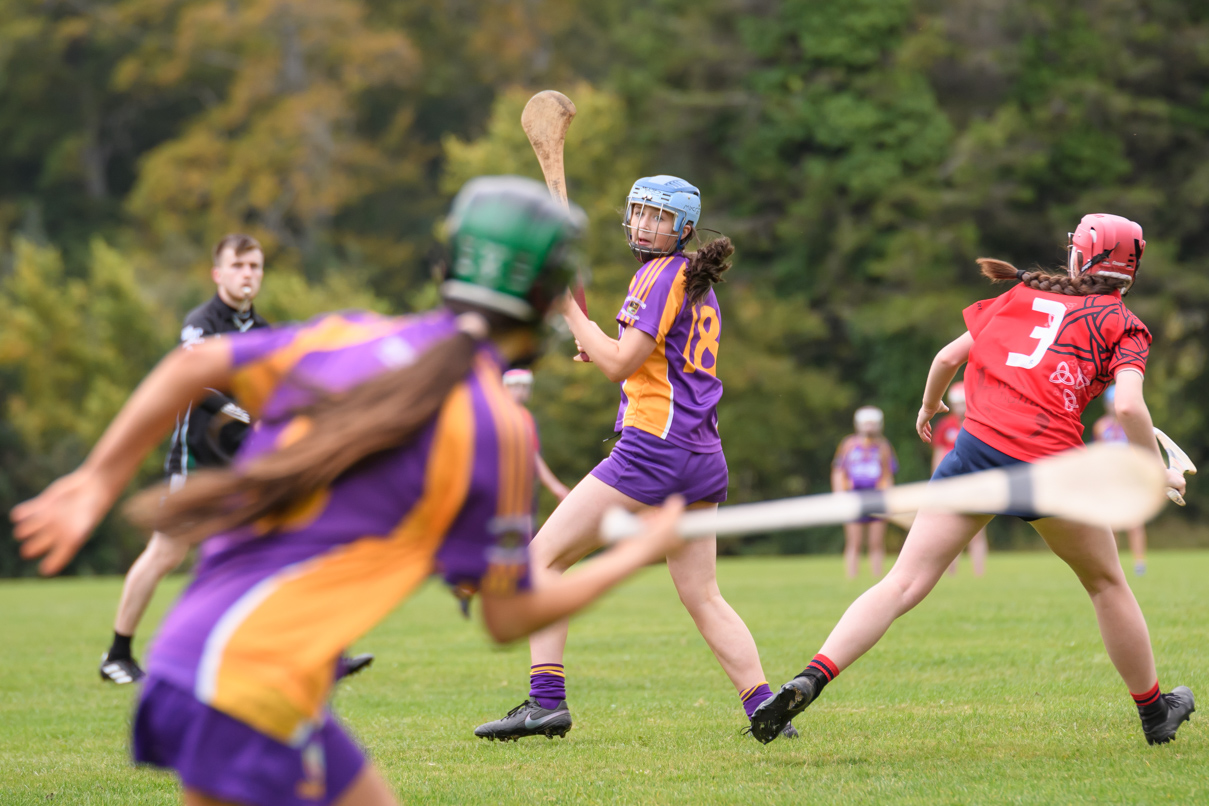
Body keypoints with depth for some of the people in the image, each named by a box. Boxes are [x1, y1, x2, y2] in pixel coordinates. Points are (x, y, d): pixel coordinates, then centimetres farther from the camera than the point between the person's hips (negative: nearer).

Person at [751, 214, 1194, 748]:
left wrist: (928, 409, 39)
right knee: (1106, 584, 21)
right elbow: (1128, 405, -8)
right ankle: (1154, 712, 33)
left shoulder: (1022, 295, 19)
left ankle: (810, 679, -20)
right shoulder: (1121, 324, 9)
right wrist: (1159, 473, 5)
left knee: (904, 584, -3)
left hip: (977, 445, 2)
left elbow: (948, 356, 20)